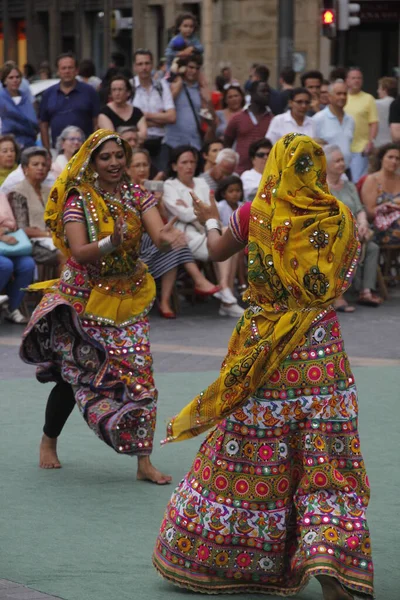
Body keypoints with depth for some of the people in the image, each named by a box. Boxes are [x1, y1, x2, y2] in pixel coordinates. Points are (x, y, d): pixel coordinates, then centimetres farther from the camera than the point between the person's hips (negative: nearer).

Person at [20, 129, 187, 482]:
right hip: (85, 300, -3)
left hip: (129, 299, 3)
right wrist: (111, 244, -40)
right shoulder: (79, 200, -10)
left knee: (138, 377, -6)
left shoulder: (136, 196, 0)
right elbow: (79, 252, -21)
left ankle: (144, 460, -3)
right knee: (75, 376, 5)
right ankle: (49, 443, 30)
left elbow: (158, 234, -13)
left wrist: (170, 236, -37)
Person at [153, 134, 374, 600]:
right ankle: (327, 559, -15)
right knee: (327, 460, 0)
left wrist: (210, 220, 32)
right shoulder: (339, 218, -3)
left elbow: (216, 250, 12)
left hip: (263, 349, 0)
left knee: (246, 455, 10)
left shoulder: (256, 215, -6)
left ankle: (204, 553, 22)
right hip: (322, 351, 0)